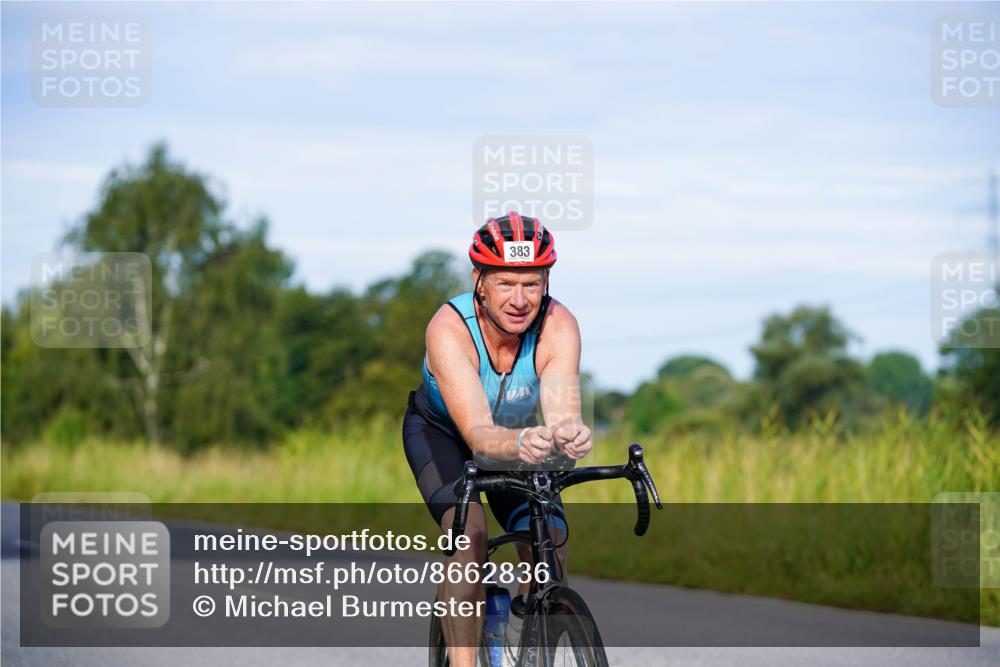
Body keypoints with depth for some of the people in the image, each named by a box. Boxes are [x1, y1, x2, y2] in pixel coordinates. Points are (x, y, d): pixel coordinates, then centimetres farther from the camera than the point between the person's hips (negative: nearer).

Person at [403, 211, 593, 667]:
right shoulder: (449, 328, -37)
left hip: (518, 436, 3)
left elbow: (562, 416, -42)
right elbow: (479, 434, -47)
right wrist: (519, 443, -69)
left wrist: (570, 437, -67)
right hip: (439, 430, -3)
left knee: (550, 549, -16)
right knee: (469, 533, -30)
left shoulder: (558, 326, -31)